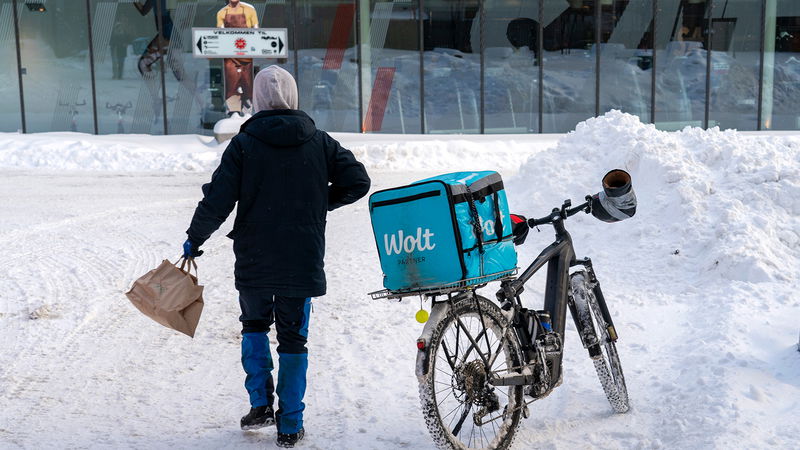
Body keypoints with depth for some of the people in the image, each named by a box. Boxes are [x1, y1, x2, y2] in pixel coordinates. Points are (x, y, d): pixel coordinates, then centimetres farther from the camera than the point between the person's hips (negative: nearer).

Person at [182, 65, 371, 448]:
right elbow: (357, 181, -1)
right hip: (303, 260, 1)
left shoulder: (243, 144, -6)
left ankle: (261, 402, 16)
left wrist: (194, 239, 5)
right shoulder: (319, 141, 0)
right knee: (293, 337, 9)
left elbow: (218, 200, -9)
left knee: (254, 324, 22)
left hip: (254, 260, -1)